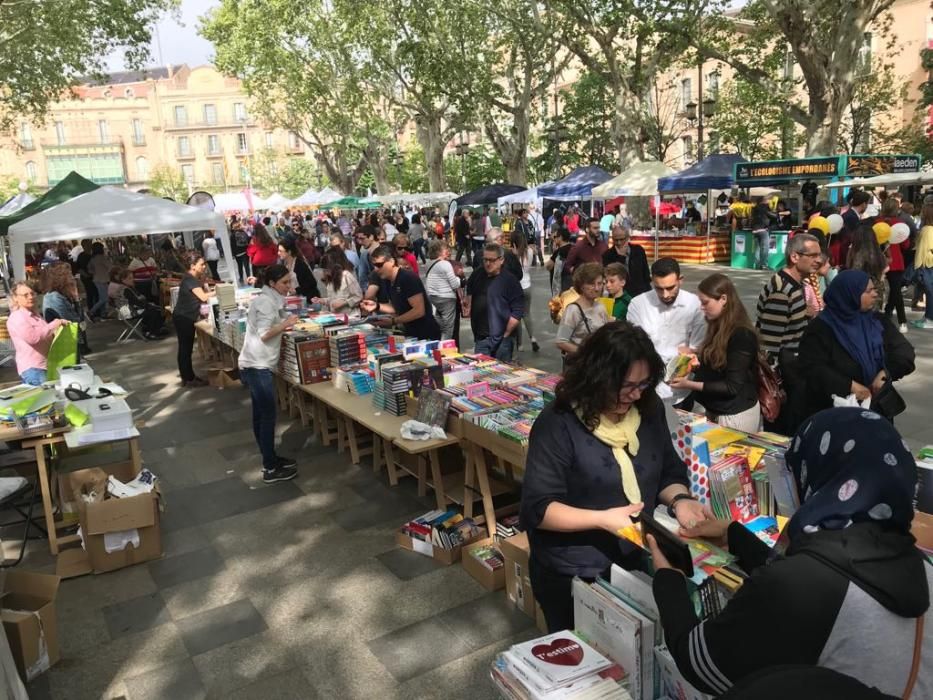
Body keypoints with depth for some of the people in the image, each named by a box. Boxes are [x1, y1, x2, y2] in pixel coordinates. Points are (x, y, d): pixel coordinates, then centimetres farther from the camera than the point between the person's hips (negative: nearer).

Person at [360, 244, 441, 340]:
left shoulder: (408, 278, -21)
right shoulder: (388, 282, 4)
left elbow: (419, 311, -25)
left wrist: (393, 321, -25)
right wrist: (377, 306, -1)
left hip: (426, 335, -8)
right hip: (411, 334, 8)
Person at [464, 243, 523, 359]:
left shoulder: (510, 280, -8)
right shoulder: (477, 275, 9)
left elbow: (517, 311, -12)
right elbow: (469, 293, 28)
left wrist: (506, 334, -12)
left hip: (501, 340, -5)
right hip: (480, 337, 5)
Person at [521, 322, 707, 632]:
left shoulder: (649, 409, -2)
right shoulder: (558, 423, -21)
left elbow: (669, 473, 8)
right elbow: (537, 508, -20)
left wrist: (679, 500, -13)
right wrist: (601, 519, -29)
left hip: (638, 563, 5)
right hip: (572, 576, -5)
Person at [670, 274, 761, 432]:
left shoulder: (742, 335, -20)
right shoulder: (719, 327, 7)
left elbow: (732, 387, -20)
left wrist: (690, 385, -22)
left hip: (736, 416, -8)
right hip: (715, 410, 8)